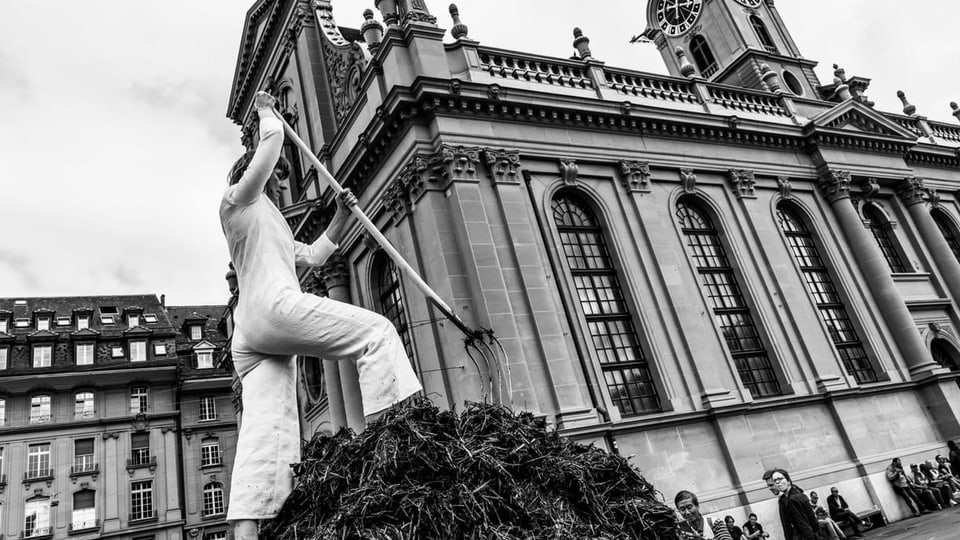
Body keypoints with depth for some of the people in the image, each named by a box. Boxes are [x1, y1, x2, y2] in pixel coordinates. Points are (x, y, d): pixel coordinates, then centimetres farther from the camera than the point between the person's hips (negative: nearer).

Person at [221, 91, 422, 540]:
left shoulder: (272, 229, 39)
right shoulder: (238, 200, 15)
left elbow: (312, 255, 39)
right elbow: (272, 140, 7)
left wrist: (340, 217, 30)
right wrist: (265, 110, 26)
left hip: (249, 337, 9)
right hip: (275, 305, -9)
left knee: (266, 426, -8)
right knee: (376, 331, -13)